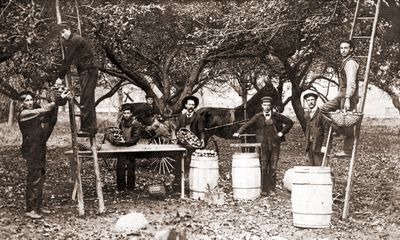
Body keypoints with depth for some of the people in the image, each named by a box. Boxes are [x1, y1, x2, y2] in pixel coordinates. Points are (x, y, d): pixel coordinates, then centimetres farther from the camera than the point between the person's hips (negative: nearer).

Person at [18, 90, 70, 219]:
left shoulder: (34, 113, 15)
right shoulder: (23, 114, -13)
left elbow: (46, 118, 7)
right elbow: (42, 110, -22)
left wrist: (58, 100, -6)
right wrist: (58, 101, -24)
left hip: (40, 150, 9)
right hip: (31, 151, -9)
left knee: (41, 179, 12)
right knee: (33, 180, -7)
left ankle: (38, 206, 21)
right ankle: (30, 210, -1)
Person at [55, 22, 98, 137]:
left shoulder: (75, 40, -12)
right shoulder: (72, 41, 19)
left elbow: (68, 60, -14)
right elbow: (68, 60, 22)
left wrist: (60, 77, -12)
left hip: (88, 71, -11)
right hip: (86, 72, 11)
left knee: (85, 101, -12)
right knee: (89, 101, 12)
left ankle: (86, 128, -13)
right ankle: (92, 127, 16)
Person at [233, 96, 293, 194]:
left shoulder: (276, 116, 7)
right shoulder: (258, 117, 5)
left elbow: (289, 122, 15)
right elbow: (247, 125, -2)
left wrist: (282, 132, 4)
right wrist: (239, 132, -18)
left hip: (275, 145, 1)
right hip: (263, 145, -1)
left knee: (273, 168, 2)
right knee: (263, 168, -3)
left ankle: (272, 189, 9)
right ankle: (264, 190, 2)